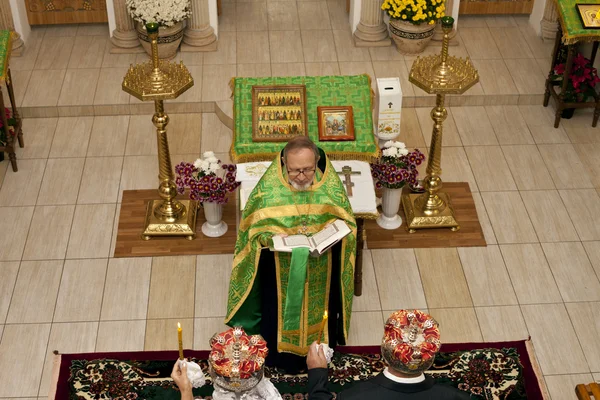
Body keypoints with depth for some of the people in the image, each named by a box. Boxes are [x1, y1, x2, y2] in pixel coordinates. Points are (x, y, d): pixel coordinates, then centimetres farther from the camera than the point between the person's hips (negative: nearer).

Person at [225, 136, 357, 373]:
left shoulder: (330, 185, -16)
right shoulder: (268, 188, -20)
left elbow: (347, 222, -4)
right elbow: (254, 228, -10)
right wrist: (270, 237, -31)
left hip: (320, 270, 2)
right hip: (281, 271, -1)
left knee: (318, 308, 23)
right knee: (280, 310, 19)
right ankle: (281, 355, 43)